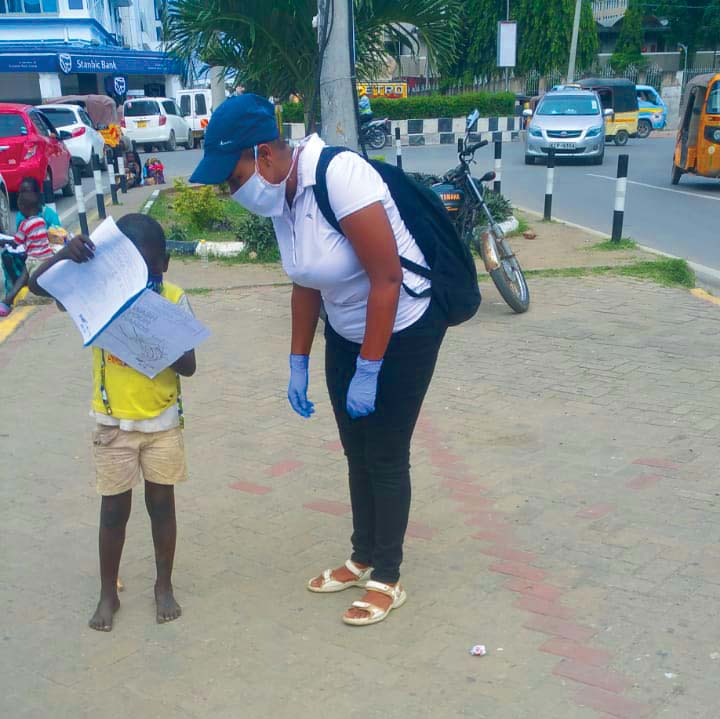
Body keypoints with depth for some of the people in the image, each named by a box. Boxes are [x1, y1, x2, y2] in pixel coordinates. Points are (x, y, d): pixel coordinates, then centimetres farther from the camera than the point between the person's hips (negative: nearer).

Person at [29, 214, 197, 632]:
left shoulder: (174, 299, -9)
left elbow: (189, 366, -10)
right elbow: (37, 286, -16)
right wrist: (65, 256, -33)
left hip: (163, 421, 0)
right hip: (113, 424, 0)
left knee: (162, 503, 12)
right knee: (114, 508, 10)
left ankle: (164, 586, 30)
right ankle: (108, 593, 27)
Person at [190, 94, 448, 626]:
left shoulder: (340, 178, -30)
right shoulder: (280, 194, -6)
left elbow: (387, 278, -27)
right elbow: (306, 283, 6)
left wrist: (367, 372, -23)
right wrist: (298, 363, 8)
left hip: (404, 329, -7)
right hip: (346, 332, 8)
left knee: (386, 458, 2)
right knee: (356, 454, 16)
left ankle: (387, 579, 19)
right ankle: (363, 559, 34)